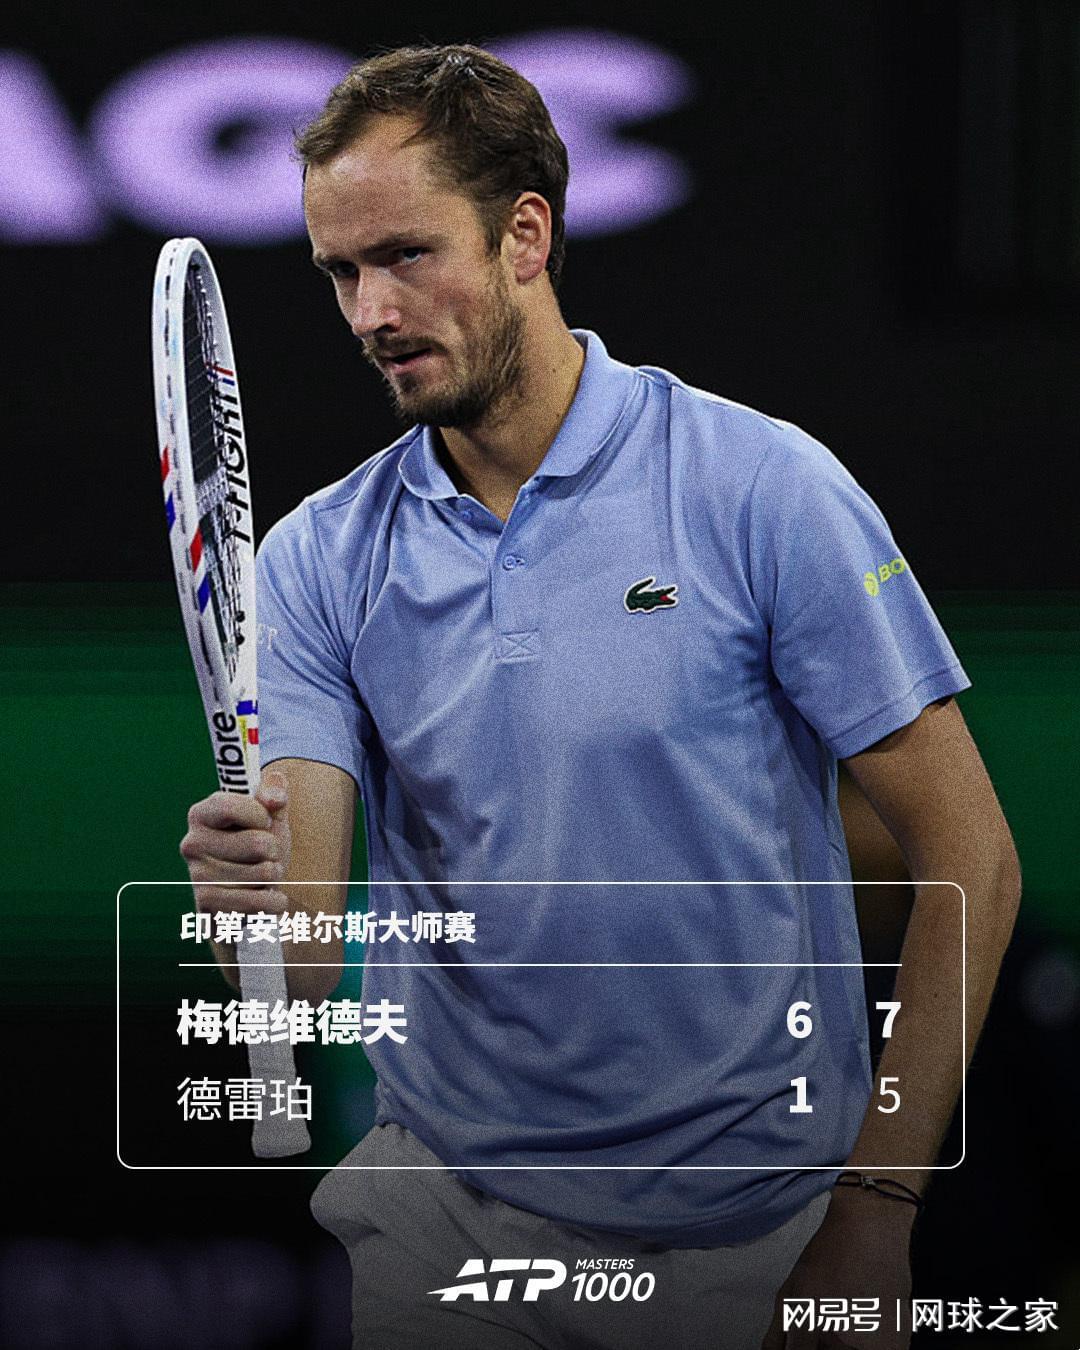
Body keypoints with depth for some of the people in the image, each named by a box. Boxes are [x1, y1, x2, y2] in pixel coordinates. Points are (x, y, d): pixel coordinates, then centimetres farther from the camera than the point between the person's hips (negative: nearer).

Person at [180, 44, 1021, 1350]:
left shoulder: (766, 489, -10)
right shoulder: (314, 561, 0)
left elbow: (969, 859, -10)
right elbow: (300, 969, -7)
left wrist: (874, 1218, -14)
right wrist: (256, 899, -31)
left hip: (750, 1236, -2)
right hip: (441, 1220, 3)